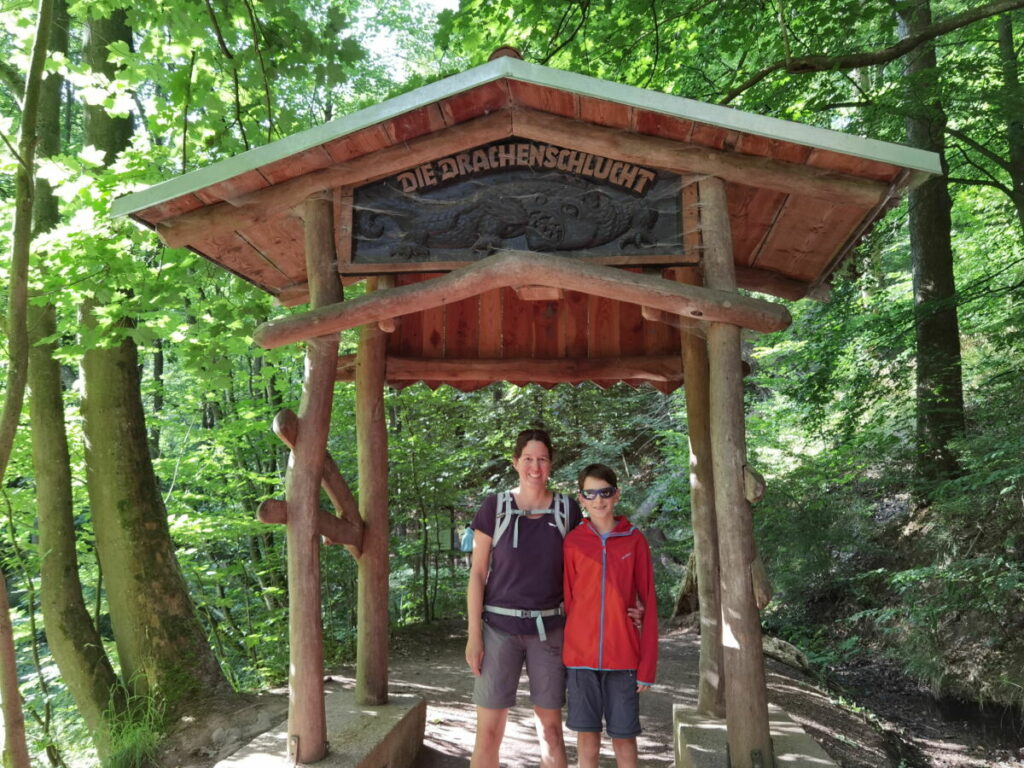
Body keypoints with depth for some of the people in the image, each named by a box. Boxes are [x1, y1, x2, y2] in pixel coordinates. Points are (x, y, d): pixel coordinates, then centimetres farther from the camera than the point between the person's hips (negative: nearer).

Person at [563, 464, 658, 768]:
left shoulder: (635, 540, -1)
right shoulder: (573, 541, 0)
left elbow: (648, 605, 0)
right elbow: (567, 601, 6)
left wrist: (648, 664, -3)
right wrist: (563, 652, 5)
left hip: (623, 656, -1)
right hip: (581, 655, 1)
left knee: (623, 734, 7)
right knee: (586, 732, 9)